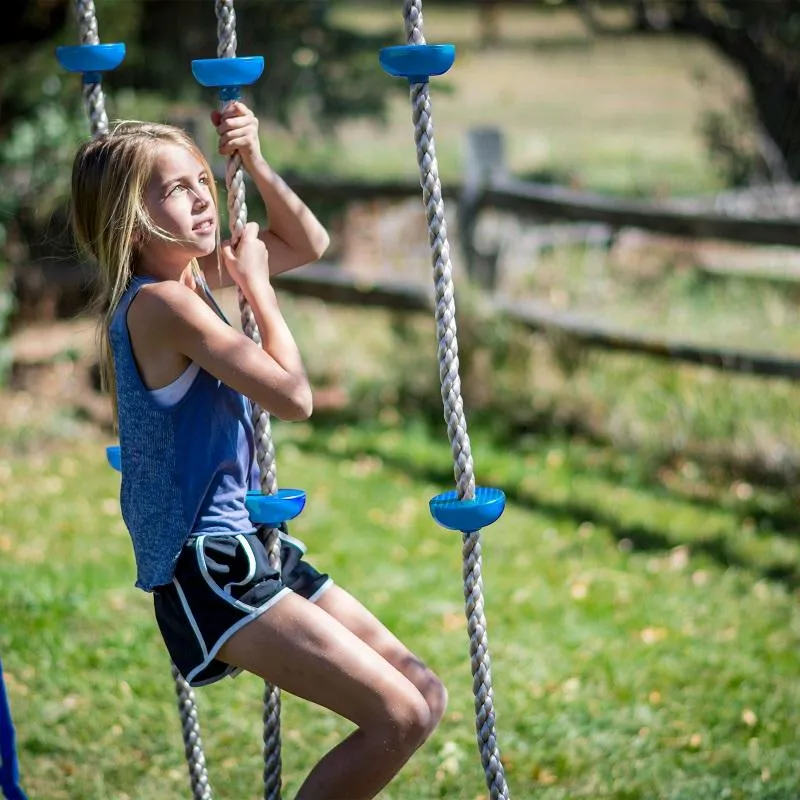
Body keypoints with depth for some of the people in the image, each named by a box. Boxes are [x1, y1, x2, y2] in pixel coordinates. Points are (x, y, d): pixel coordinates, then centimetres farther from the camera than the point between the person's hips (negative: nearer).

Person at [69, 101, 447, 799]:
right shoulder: (162, 301, -17)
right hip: (205, 569, -10)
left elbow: (310, 244, 22)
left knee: (425, 697, 6)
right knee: (396, 717, -17)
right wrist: (257, 285, -6)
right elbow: (294, 396, -18)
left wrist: (255, 163, 8)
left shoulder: (190, 273, 11)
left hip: (238, 548, 10)